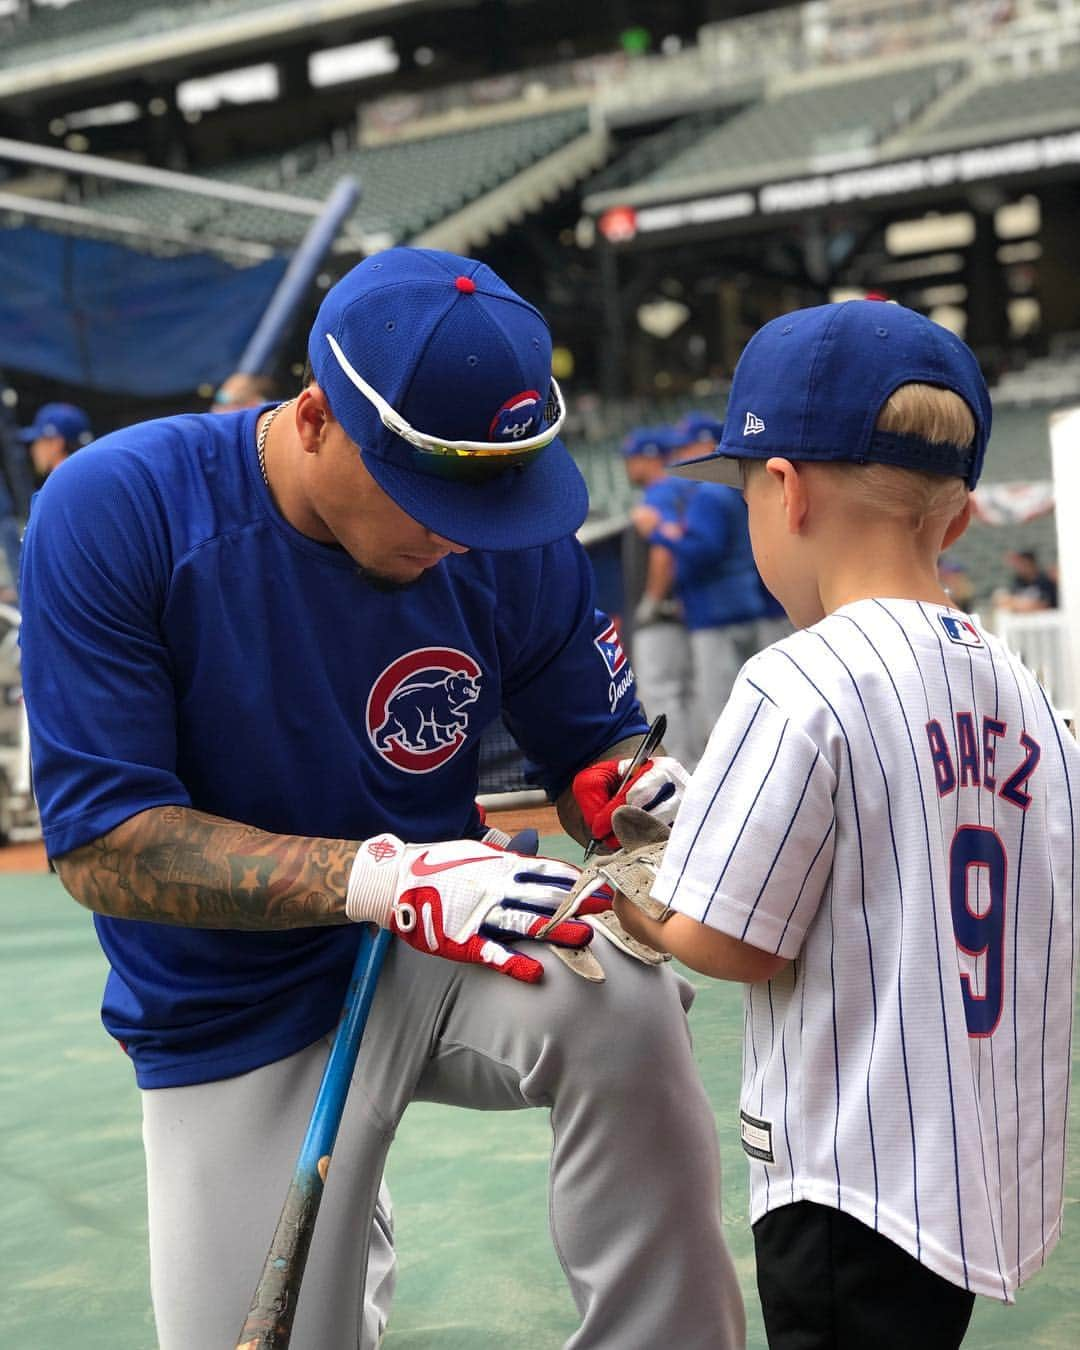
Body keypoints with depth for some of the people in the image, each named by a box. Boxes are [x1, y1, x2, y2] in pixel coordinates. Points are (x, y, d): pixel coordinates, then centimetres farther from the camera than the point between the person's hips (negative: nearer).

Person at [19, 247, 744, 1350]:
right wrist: (379, 877, -34)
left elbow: (594, 752, 1)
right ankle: (351, 1248, 40)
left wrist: (638, 801, -24)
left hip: (446, 952, 1)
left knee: (623, 998, -32)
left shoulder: (517, 544, -12)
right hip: (232, 1024, 0)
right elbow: (99, 845, -23)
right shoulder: (114, 513, -21)